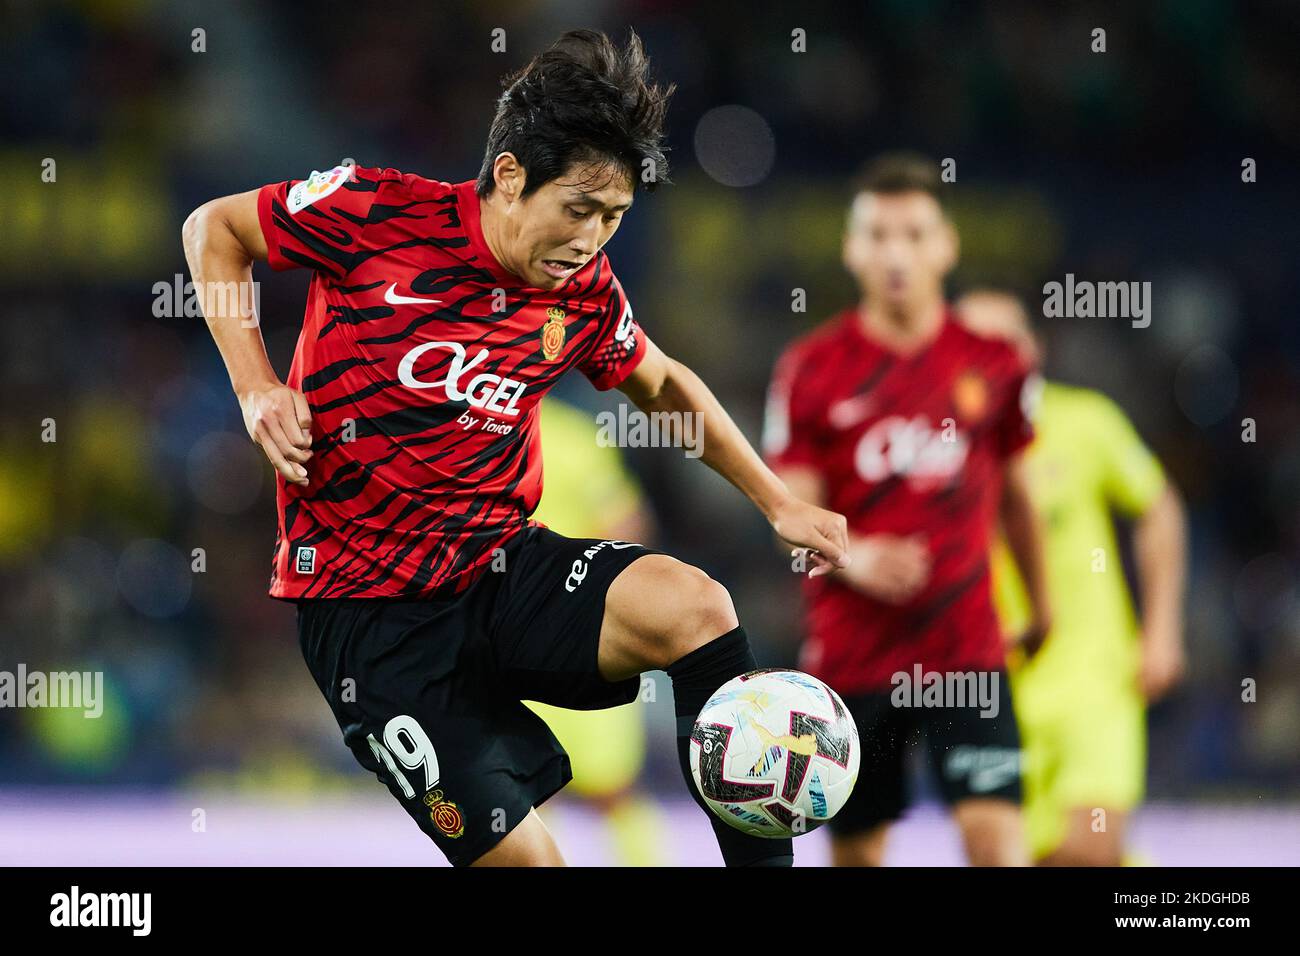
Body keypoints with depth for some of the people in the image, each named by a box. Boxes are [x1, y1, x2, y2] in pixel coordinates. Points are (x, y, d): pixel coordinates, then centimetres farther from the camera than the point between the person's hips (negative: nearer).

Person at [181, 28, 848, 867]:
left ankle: (766, 855, -19)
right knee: (521, 856, -17)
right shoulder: (378, 214, -13)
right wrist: (256, 385, -11)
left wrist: (779, 503, 16)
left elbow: (662, 385, 22)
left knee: (695, 606, -26)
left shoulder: (584, 293, 0)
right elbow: (214, 229, 2)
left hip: (501, 568, 4)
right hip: (369, 608, -4)